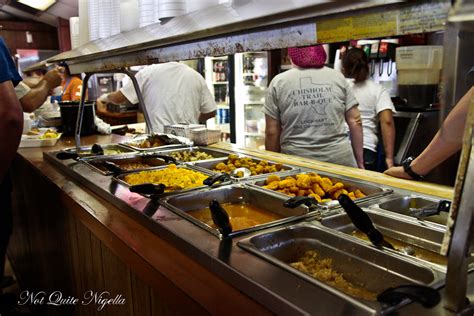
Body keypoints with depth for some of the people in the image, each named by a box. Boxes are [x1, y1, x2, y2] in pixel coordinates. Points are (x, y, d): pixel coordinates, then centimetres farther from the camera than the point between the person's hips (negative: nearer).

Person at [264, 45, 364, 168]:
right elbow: (354, 121, 5)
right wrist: (360, 162, 13)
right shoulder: (338, 77, 6)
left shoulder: (278, 82, 0)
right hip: (340, 159, 2)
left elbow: (271, 132, 0)